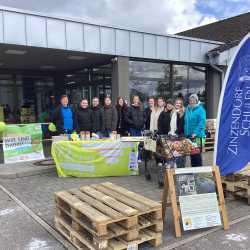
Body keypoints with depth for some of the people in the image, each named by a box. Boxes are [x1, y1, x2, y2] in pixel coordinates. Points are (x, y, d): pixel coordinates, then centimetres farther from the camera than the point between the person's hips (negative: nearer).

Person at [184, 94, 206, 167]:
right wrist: (186, 133, 8)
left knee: (197, 154, -2)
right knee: (191, 153, 11)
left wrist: (195, 133, -22)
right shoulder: (187, 109, 12)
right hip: (189, 135, 6)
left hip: (198, 136, -6)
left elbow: (202, 123, -14)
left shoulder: (200, 109, -6)